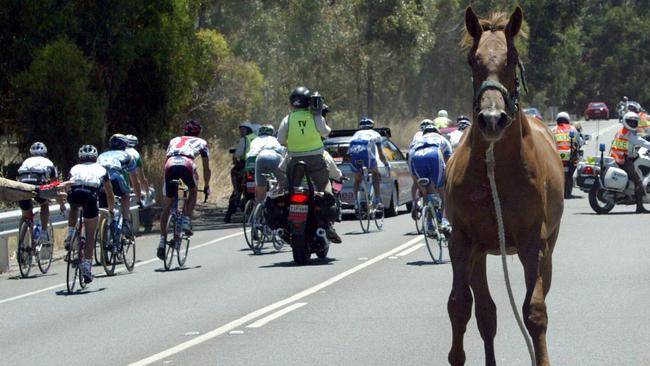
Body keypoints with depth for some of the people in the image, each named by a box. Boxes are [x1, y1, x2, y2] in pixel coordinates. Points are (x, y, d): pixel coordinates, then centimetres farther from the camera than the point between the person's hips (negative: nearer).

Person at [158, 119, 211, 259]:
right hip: (186, 164, -2)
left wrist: (169, 177, 48)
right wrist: (206, 187, 43)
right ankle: (186, 221, 9)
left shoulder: (174, 140, 38)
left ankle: (162, 239, 4)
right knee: (193, 191, 28)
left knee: (168, 204, 11)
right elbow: (207, 169, 31)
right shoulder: (201, 142, 31)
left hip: (170, 165, 2)